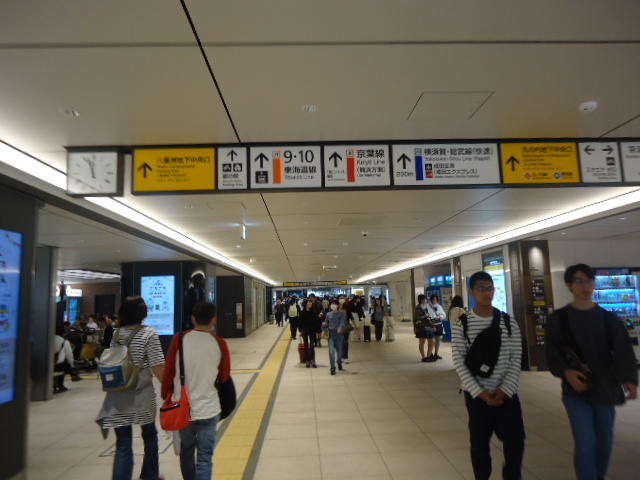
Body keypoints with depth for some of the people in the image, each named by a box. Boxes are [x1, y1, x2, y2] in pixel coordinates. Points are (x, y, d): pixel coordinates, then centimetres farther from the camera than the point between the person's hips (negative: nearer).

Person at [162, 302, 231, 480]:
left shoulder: (179, 339, -8)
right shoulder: (219, 344, -8)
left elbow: (168, 373, -3)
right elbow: (225, 377, 3)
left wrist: (166, 396, 13)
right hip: (208, 409, -2)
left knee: (186, 450, 25)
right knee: (204, 458, 7)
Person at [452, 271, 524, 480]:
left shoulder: (509, 322, 0)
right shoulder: (461, 324, -6)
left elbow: (516, 359, -1)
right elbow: (458, 361, -8)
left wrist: (504, 390, -11)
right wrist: (480, 392, -13)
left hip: (506, 393, 1)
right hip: (476, 394, -1)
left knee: (515, 441, 1)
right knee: (479, 443, 10)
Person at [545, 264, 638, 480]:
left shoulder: (609, 319, 4)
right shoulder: (559, 318, -2)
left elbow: (623, 352, -5)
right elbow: (552, 353, -1)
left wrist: (629, 379, -22)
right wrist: (566, 372, -20)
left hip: (605, 390, 3)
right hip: (576, 391, -3)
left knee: (604, 443, 15)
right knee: (586, 444, -9)